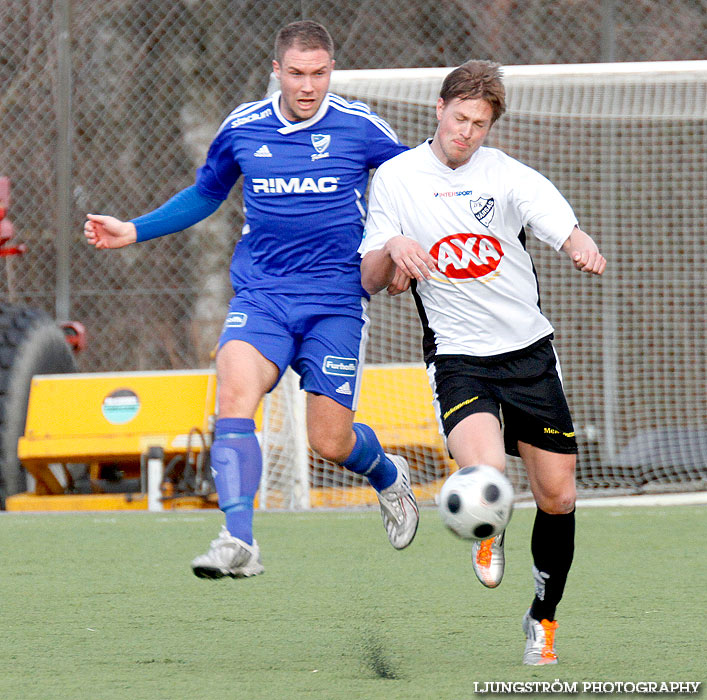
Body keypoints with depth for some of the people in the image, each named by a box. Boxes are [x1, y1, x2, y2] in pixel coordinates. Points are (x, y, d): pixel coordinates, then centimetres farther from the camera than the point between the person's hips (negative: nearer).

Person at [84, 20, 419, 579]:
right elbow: (205, 194, 24)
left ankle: (388, 475, 36)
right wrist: (132, 231, 17)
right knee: (235, 391, -26)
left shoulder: (360, 128, -2)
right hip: (260, 296, 2)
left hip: (337, 302, -2)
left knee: (331, 442, -2)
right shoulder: (242, 129, 5)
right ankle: (239, 543, -32)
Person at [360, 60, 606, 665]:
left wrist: (586, 250, -42)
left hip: (529, 350, 1)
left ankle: (544, 616, 27)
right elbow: (371, 282, 4)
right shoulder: (395, 178, 0)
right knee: (486, 473, -27)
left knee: (557, 497, 2)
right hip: (457, 358, -1)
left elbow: (566, 229, -19)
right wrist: (393, 248, -18)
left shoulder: (509, 177, -4)